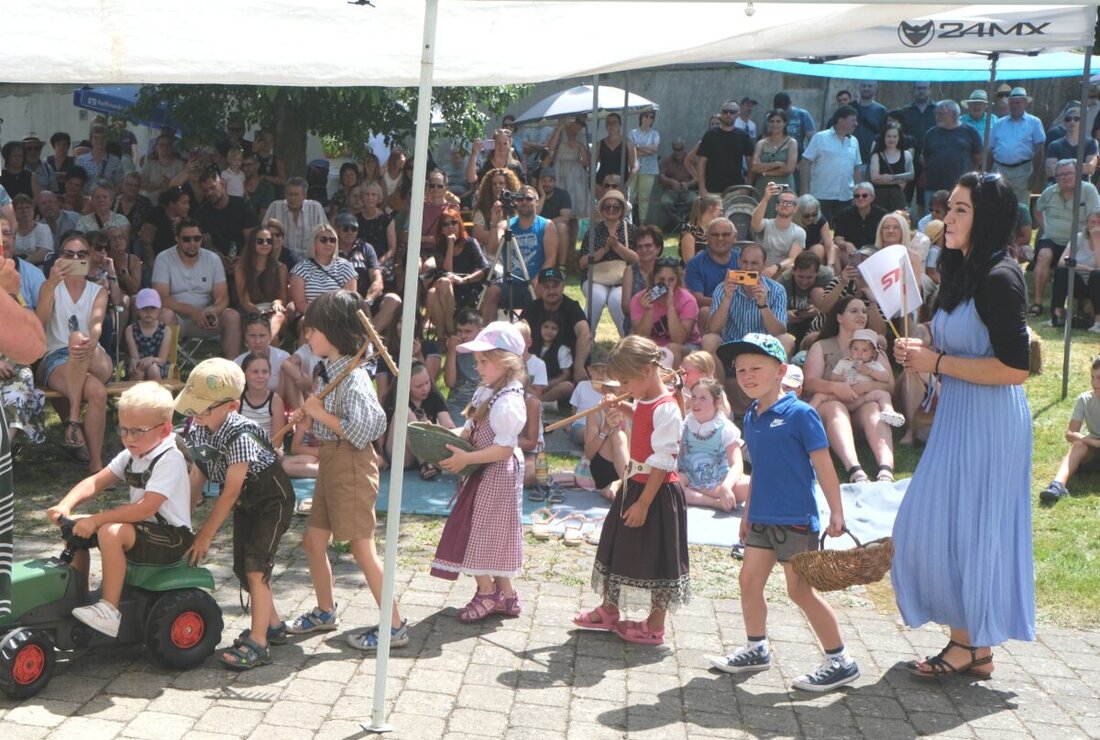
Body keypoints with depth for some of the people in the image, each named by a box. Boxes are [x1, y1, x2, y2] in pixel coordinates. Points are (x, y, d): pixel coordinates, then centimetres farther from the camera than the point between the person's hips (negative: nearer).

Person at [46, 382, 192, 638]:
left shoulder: (169, 460, -21)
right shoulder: (132, 455, 7)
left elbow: (146, 508, -30)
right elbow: (96, 482, 0)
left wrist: (97, 519, -30)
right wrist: (65, 505, -18)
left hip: (171, 539, -9)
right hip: (144, 528, 9)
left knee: (110, 532, -31)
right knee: (77, 526, 6)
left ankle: (109, 610, -26)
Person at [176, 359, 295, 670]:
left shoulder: (240, 435, -33)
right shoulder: (199, 430, -10)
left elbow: (230, 491, -28)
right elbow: (197, 476, -1)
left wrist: (205, 534, -22)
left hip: (272, 499, -8)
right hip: (245, 504, 9)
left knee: (256, 566, -16)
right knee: (242, 567, 12)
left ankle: (258, 643, -13)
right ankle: (272, 624, 31)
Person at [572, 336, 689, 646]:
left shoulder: (666, 410, -23)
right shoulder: (645, 402, 4)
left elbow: (661, 463, -24)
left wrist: (643, 503, -23)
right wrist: (622, 408, 13)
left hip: (657, 493, -10)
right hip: (635, 486, 10)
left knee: (655, 559, 3)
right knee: (619, 548, 20)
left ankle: (655, 627, 17)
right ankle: (609, 610, 36)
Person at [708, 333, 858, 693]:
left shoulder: (799, 414, -14)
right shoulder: (751, 418, 8)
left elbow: (823, 466, -13)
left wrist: (836, 514, -14)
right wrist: (747, 512, 21)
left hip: (796, 520, -7)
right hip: (761, 519, 8)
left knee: (801, 590, -3)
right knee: (749, 581, 11)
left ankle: (840, 662, 9)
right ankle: (756, 649, 29)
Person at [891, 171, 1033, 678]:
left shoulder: (999, 279, -17)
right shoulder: (963, 273, 12)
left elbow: (1014, 368, -23)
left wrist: (937, 363, -17)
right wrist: (921, 351, 5)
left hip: (990, 422, -9)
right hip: (957, 417, 9)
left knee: (971, 527, -2)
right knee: (939, 524, 11)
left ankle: (975, 646, 11)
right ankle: (966, 636, 22)